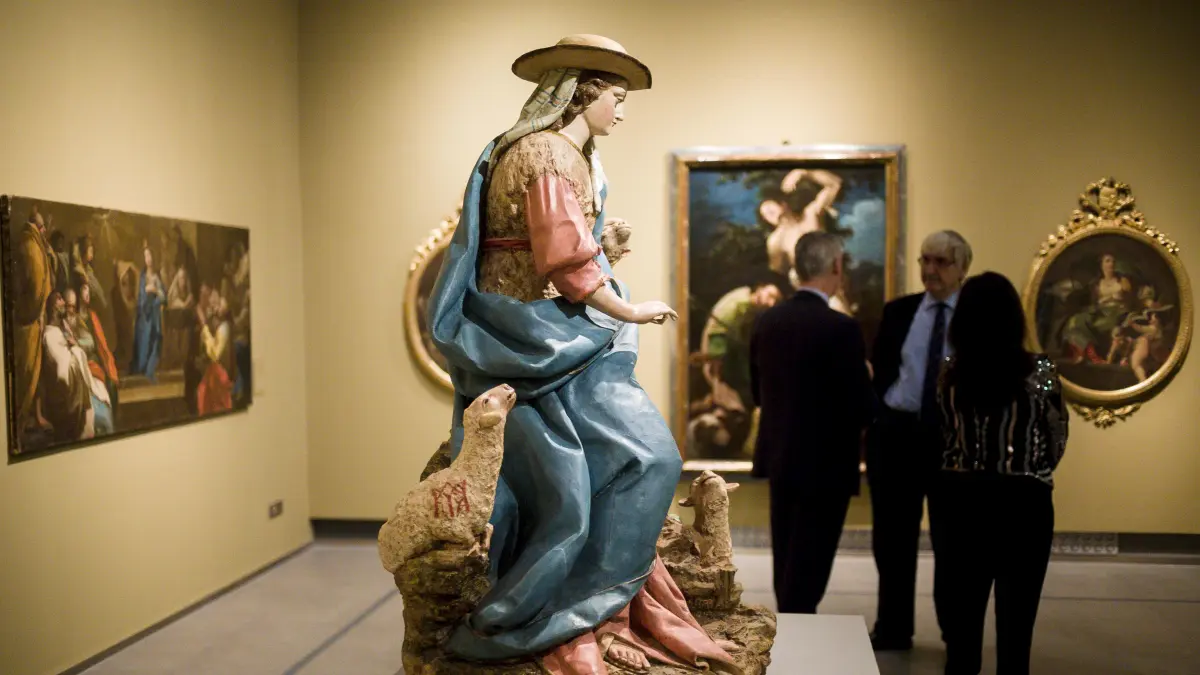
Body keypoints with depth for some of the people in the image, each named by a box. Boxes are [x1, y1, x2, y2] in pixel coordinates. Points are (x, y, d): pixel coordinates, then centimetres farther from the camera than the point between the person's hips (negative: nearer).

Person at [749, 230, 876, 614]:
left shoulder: (767, 320, 0)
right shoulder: (840, 328, -20)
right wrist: (866, 383, 2)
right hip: (825, 463, -7)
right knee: (807, 568, 2)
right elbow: (863, 407, -17)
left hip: (778, 457, 7)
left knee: (787, 564, 20)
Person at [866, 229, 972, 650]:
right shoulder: (897, 311, 6)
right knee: (892, 536, 9)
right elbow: (878, 372, 7)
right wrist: (874, 424, 1)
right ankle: (893, 628, 23)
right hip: (896, 432, 2)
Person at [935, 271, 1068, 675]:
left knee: (962, 616, 14)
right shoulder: (1040, 372, -10)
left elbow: (945, 438, 4)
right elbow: (1057, 443, 0)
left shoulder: (950, 373, -4)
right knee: (1015, 620, 7)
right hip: (1022, 504, -3)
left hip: (961, 499, 3)